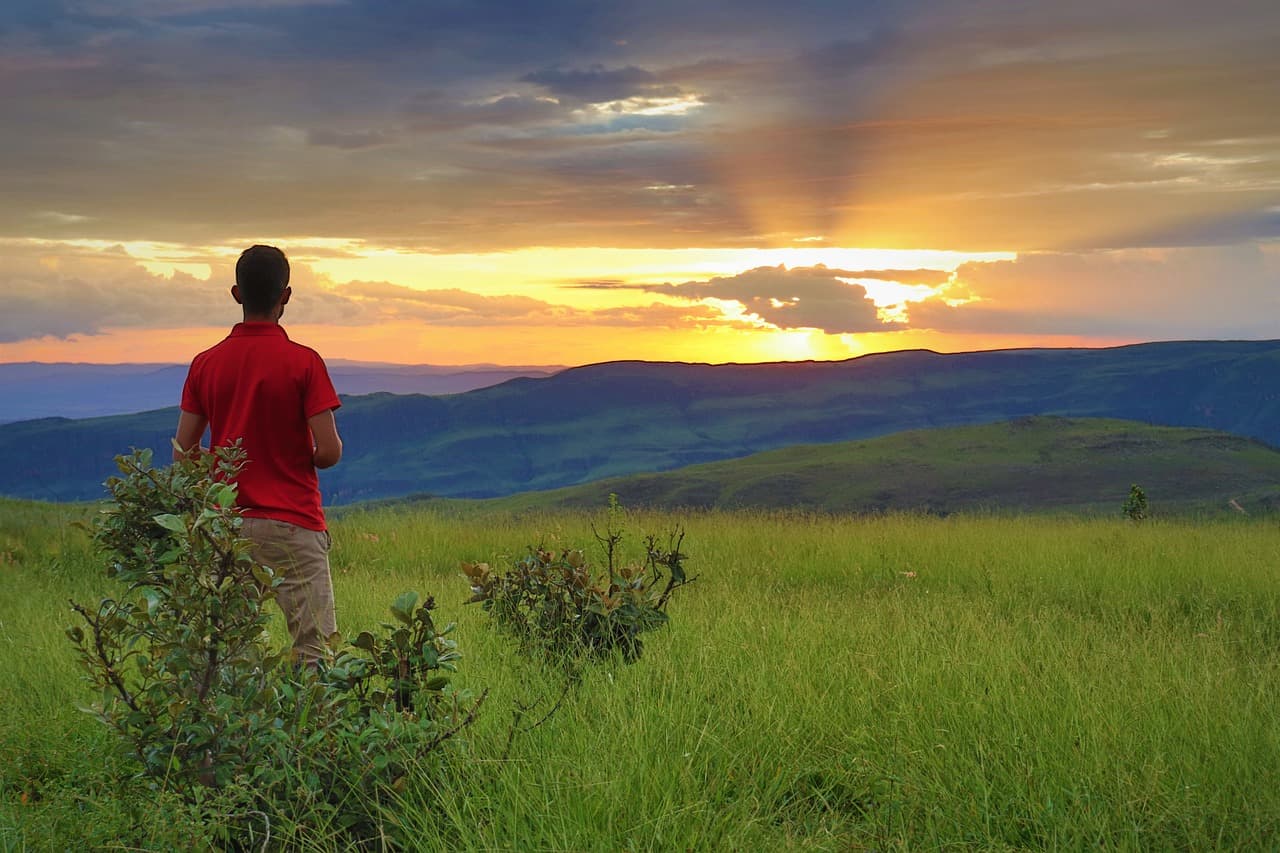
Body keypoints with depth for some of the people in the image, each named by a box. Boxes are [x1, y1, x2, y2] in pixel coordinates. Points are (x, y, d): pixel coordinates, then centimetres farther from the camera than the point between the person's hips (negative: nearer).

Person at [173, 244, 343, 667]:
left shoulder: (206, 363, 3)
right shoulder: (303, 362, -8)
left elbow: (182, 453, 6)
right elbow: (330, 451, -12)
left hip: (227, 522, 4)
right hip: (292, 524, -4)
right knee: (315, 647, -2)